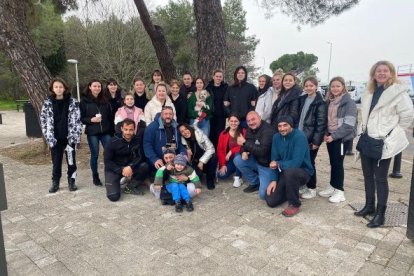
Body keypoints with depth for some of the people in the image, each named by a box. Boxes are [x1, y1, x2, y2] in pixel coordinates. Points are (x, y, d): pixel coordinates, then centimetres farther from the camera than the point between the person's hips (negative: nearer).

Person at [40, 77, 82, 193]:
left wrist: (76, 136, -10)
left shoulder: (73, 102, -2)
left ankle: (71, 182, 22)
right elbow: (44, 121, 3)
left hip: (69, 137, -1)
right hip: (55, 138, 1)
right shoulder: (47, 103, 1)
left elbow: (77, 120, -4)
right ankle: (55, 183, 24)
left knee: (71, 161, 8)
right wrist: (49, 137, -4)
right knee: (56, 161, 11)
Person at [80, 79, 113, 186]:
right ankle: (95, 177, 19)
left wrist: (112, 130, 5)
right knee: (95, 155, 5)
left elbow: (110, 117, 10)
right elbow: (81, 118, -2)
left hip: (105, 132, 3)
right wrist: (91, 120, -18)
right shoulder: (84, 101, 0)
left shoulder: (105, 100, 9)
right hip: (92, 133, -2)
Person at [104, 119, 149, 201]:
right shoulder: (114, 141, -15)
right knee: (113, 196, -21)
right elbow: (107, 161, -12)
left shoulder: (137, 139, -9)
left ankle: (130, 186, -3)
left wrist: (131, 167, -28)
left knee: (144, 166, -26)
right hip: (114, 169, -3)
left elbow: (140, 157, -10)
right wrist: (121, 170, -23)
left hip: (130, 167, 3)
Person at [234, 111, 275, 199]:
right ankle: (255, 183, 7)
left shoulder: (267, 130, -24)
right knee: (237, 160, -11)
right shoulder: (250, 130, 0)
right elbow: (245, 146, 5)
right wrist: (244, 152, -19)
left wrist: (245, 142, -30)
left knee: (263, 194, -17)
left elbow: (262, 151, -34)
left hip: (267, 165, -7)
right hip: (256, 161, 8)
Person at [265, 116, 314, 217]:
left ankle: (294, 205, -17)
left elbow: (296, 163, -29)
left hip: (303, 171, -5)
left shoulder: (300, 136, -22)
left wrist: (278, 164, -16)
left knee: (289, 172, -40)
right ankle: (291, 191, 22)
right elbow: (274, 161, 0)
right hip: (284, 173, 5)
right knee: (270, 201, -7)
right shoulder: (276, 137, -3)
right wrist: (274, 180, -10)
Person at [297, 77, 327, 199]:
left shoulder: (320, 102, -9)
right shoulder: (302, 99, 11)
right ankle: (303, 185, 25)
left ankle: (312, 189, 15)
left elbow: (321, 123, -13)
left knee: (309, 163, 1)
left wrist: (316, 140, -17)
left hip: (311, 138, -6)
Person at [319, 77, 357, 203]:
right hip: (330, 136, 6)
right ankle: (332, 187, 23)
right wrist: (325, 133, 1)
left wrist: (334, 136, -18)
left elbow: (348, 124, -17)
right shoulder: (329, 101, 11)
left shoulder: (349, 102, -10)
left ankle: (339, 191, 9)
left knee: (338, 163, -2)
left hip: (341, 137, -6)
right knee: (332, 162, 12)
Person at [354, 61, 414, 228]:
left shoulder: (398, 91, -9)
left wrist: (392, 133, -8)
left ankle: (380, 214, 11)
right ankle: (369, 206, 30)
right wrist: (364, 129, 12)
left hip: (383, 142, -7)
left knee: (380, 178, 0)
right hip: (367, 139, 7)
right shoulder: (370, 92, 13)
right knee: (368, 175, 15)